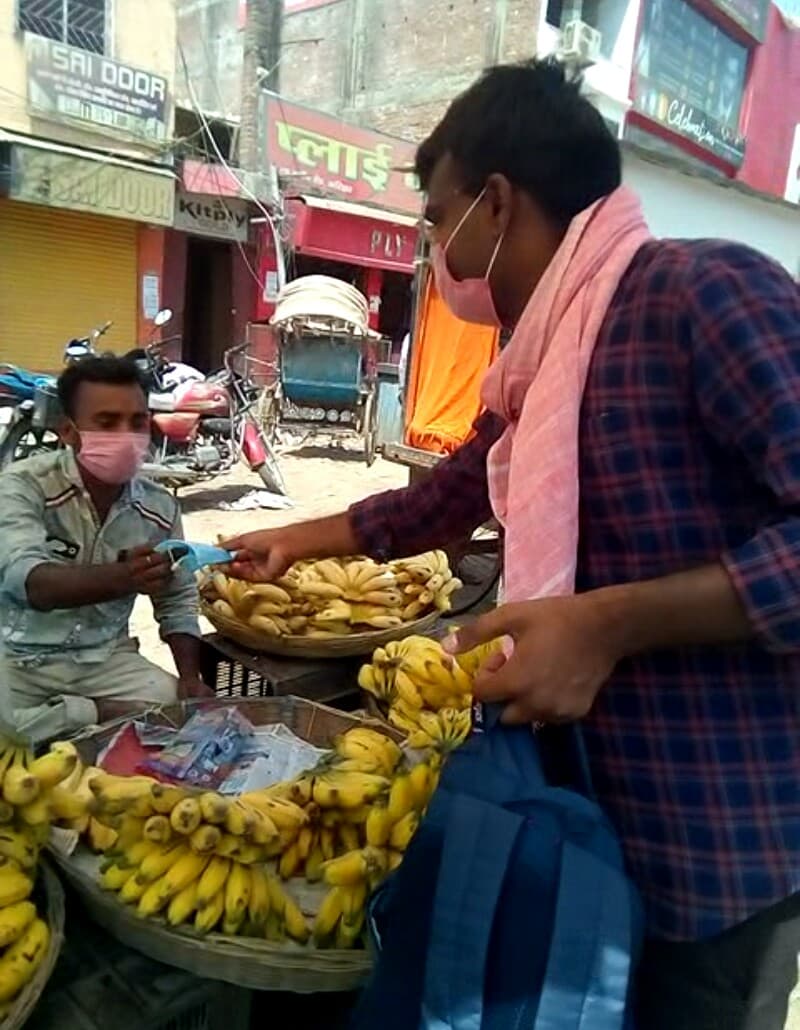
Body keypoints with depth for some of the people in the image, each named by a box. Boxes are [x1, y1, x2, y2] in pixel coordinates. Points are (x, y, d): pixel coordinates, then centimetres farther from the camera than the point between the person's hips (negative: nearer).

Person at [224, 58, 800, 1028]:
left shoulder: (704, 289, -19)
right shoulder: (539, 366, 8)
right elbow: (444, 498, 22)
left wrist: (607, 623, -28)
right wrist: (298, 539, 29)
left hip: (722, 828, -7)